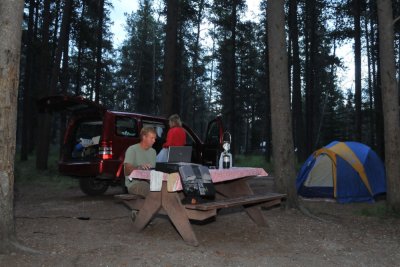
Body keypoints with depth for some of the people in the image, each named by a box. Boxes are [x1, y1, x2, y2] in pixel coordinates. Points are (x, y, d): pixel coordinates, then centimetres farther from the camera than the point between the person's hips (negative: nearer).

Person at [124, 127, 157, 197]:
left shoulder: (153, 151, 22)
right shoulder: (132, 149, -1)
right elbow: (127, 170, -13)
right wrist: (139, 168, -33)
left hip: (149, 182, 6)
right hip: (134, 183, -6)